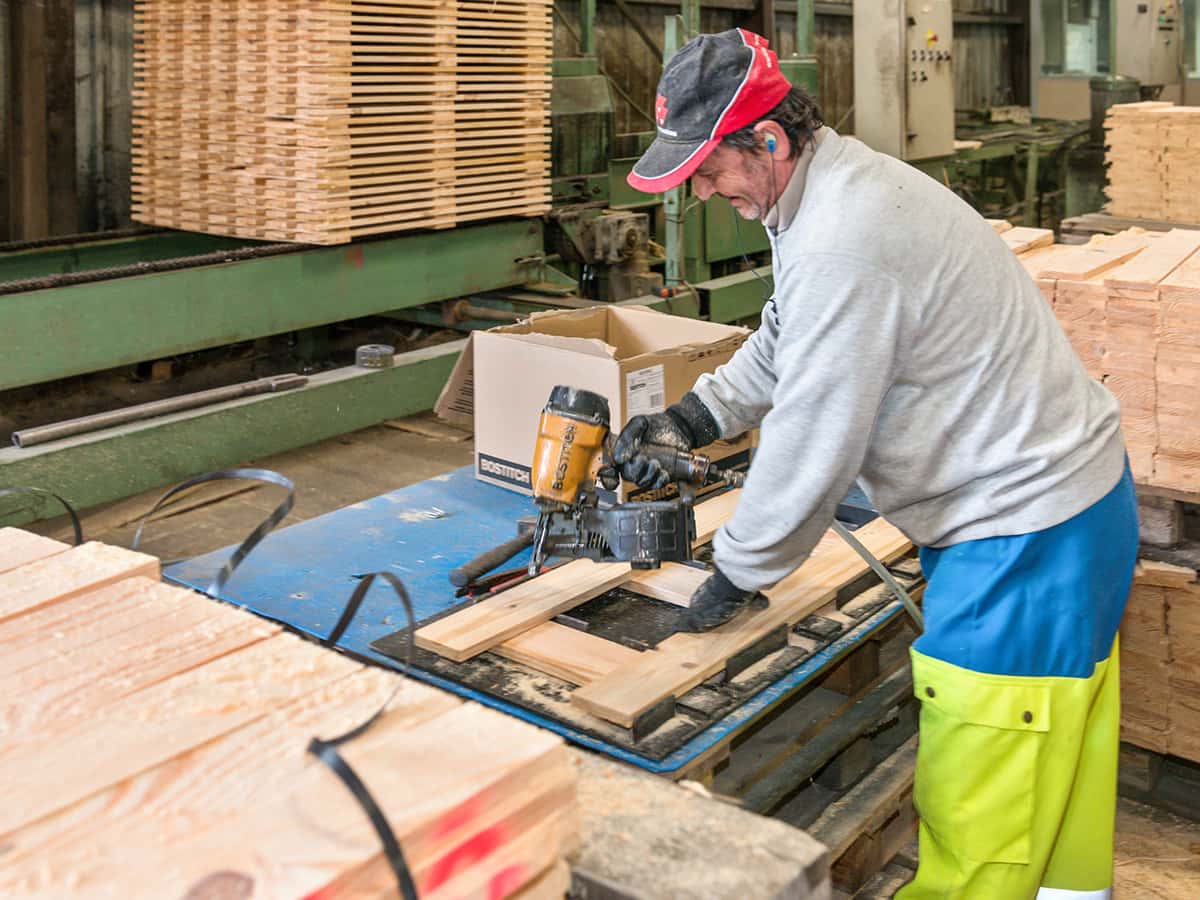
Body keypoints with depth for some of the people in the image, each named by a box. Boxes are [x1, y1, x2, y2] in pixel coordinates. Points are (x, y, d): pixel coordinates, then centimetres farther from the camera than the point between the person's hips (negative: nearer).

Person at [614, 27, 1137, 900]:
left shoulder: (840, 246, -27)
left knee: (973, 818, 2)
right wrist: (693, 417, 8)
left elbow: (812, 445, -22)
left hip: (1028, 534, -10)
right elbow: (784, 342, 20)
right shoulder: (844, 181, 7)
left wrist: (736, 574, -8)